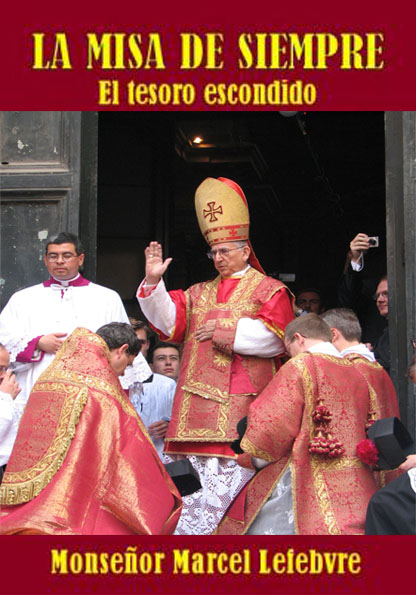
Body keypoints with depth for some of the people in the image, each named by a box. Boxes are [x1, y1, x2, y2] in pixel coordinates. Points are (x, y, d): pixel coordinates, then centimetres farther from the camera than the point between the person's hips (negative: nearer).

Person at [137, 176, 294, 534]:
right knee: (205, 475, 0)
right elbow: (168, 320, 8)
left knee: (231, 477, -12)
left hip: (242, 402, -4)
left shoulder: (269, 291, 9)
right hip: (201, 400, 5)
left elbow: (274, 338, -6)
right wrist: (154, 281, -6)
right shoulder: (200, 294, 23)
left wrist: (225, 330, -5)